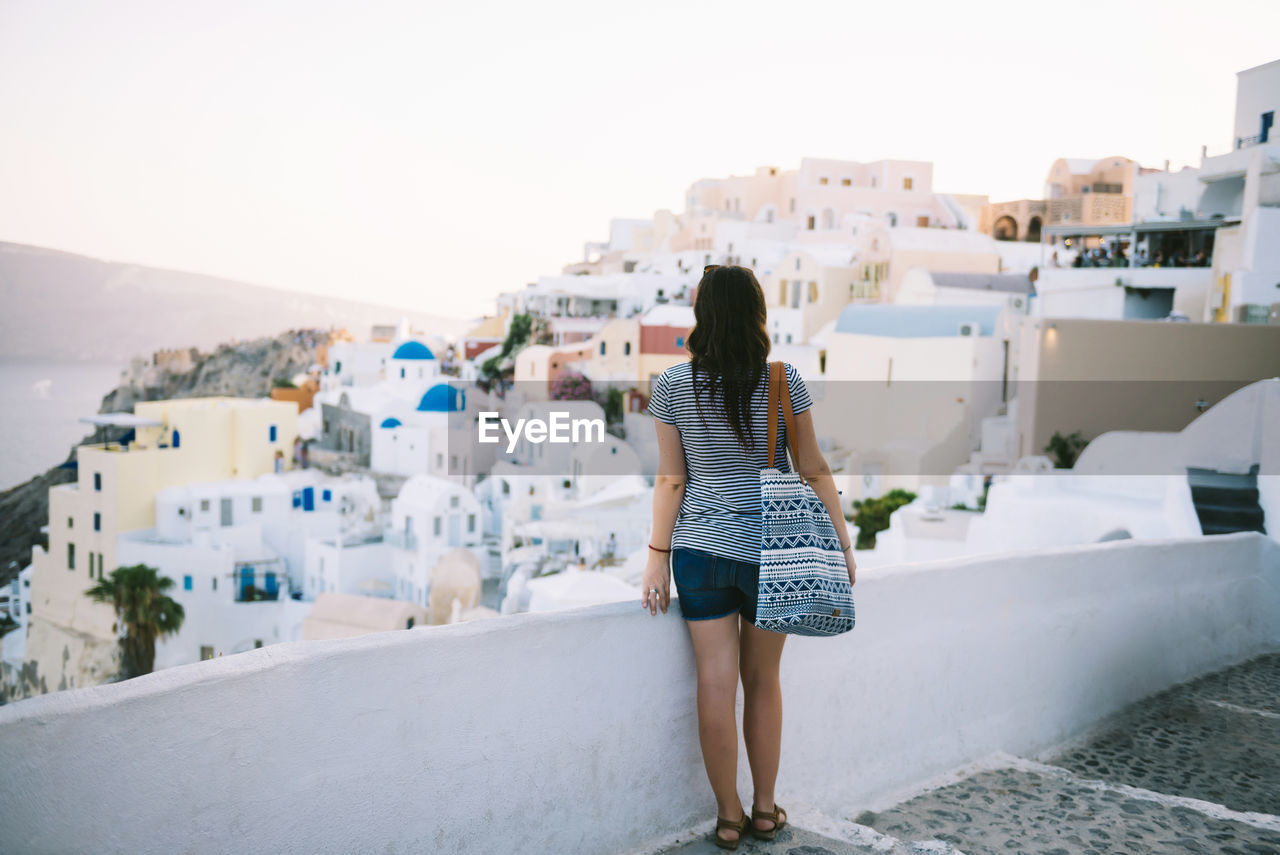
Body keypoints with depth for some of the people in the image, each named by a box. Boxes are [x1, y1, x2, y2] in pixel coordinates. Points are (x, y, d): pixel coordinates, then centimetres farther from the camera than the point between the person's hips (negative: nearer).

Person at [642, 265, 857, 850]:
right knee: (762, 682, 15)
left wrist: (658, 558, 3)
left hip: (699, 549, 0)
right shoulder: (782, 379, -6)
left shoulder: (672, 385, -4)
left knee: (716, 685, 7)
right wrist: (843, 544, 6)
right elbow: (814, 471, -2)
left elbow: (671, 480, -3)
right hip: (770, 551, 0)